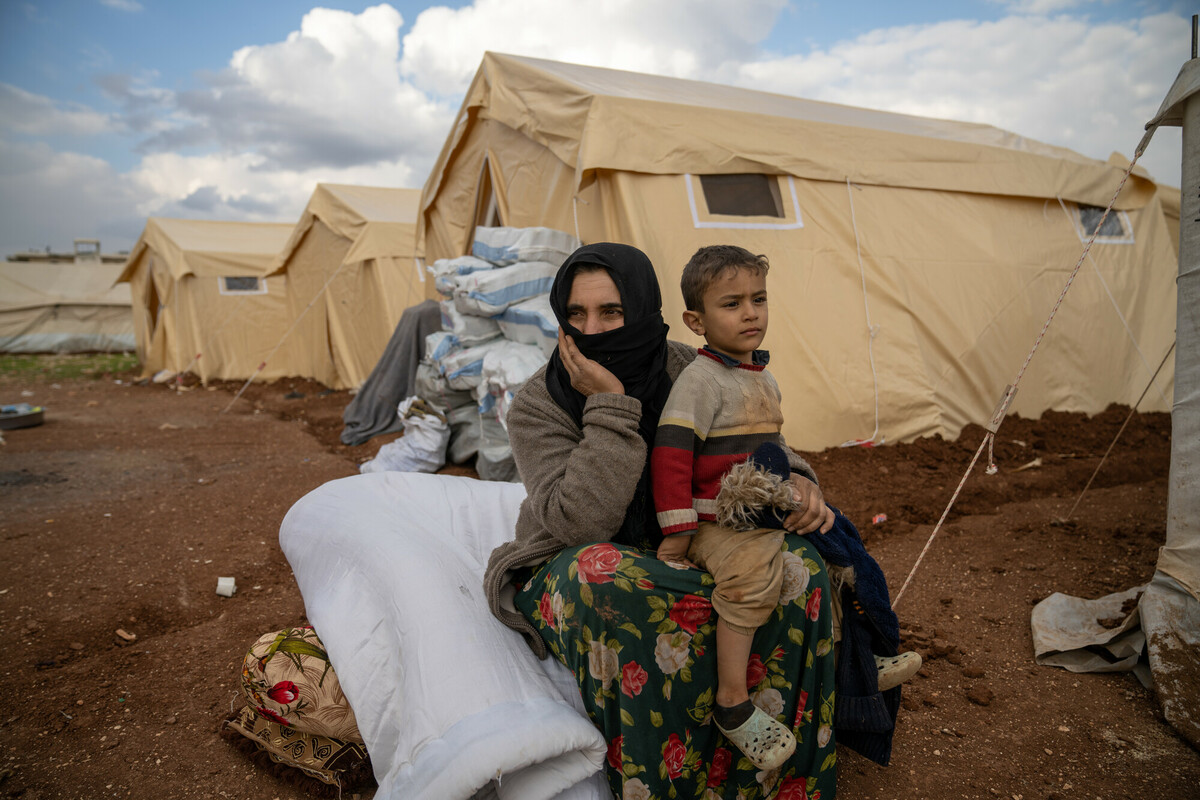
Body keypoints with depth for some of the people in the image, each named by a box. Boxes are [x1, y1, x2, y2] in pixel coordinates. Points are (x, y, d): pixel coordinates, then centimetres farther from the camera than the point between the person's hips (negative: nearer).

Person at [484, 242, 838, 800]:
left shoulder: (686, 372, -8)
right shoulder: (537, 407, -18)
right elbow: (580, 524, -31)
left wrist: (792, 479, -14)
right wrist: (610, 408, -33)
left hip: (676, 556, 4)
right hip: (566, 577, -4)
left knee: (797, 564, -16)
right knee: (604, 575, -39)